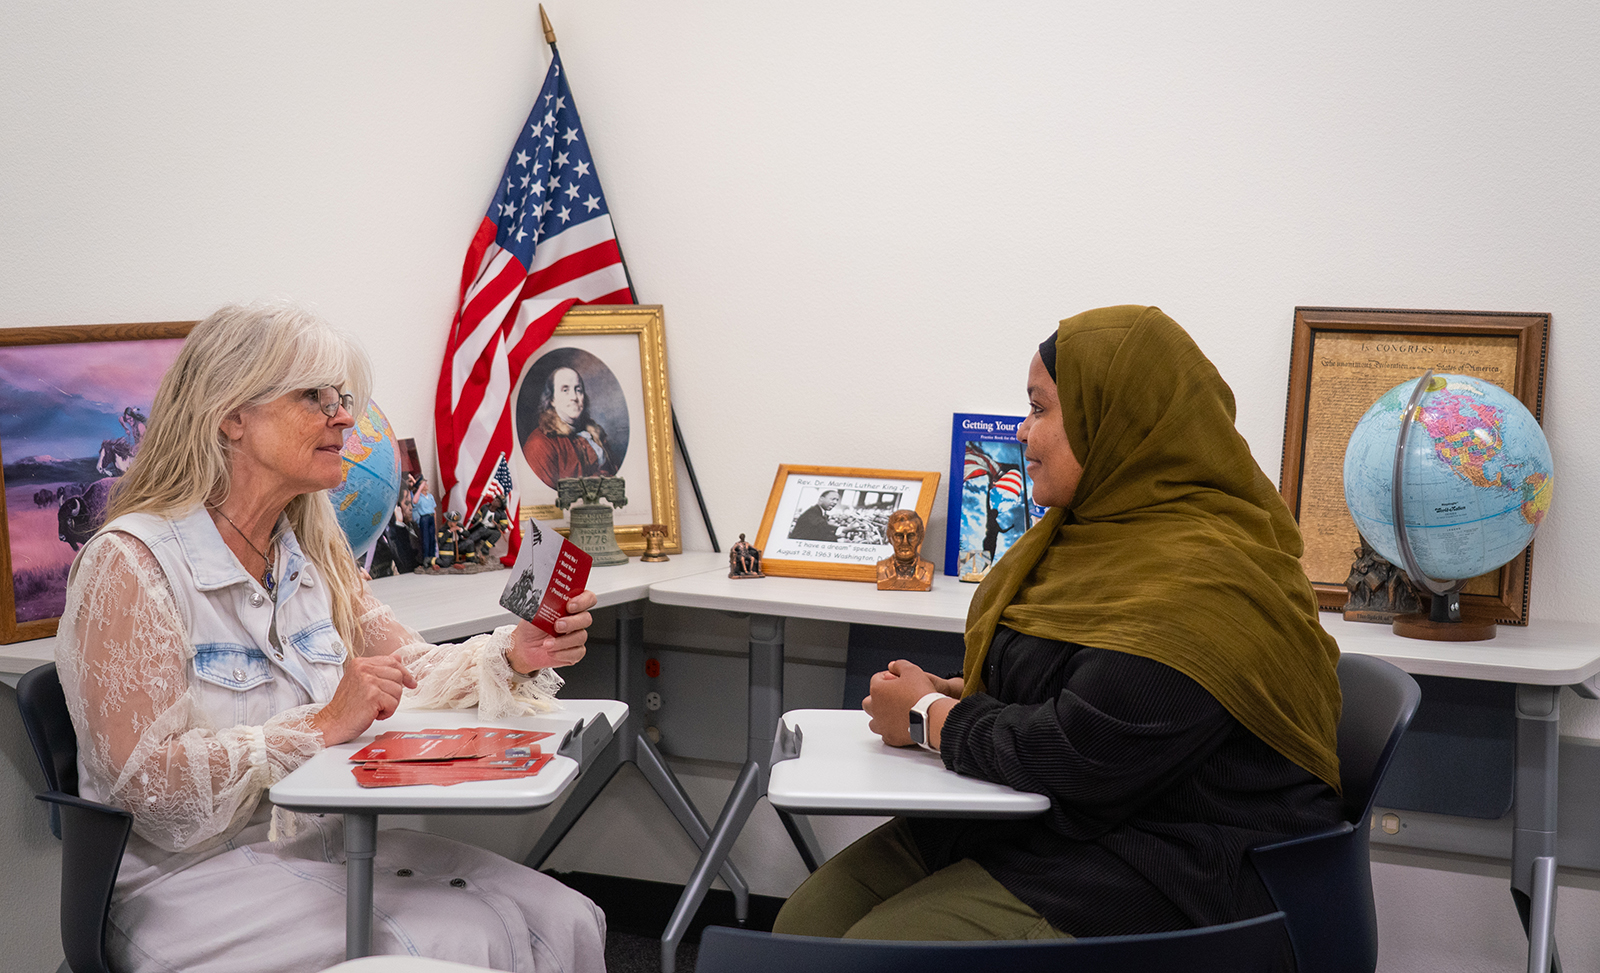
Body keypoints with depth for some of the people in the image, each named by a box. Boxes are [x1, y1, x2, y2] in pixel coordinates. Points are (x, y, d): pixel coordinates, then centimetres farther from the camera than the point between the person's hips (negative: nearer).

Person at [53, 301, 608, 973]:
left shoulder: (311, 558, 13)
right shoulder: (129, 563, -13)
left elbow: (410, 669, 15)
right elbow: (145, 781, -19)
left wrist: (511, 656, -5)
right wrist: (322, 727, -22)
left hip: (326, 851, 7)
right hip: (195, 877, -7)